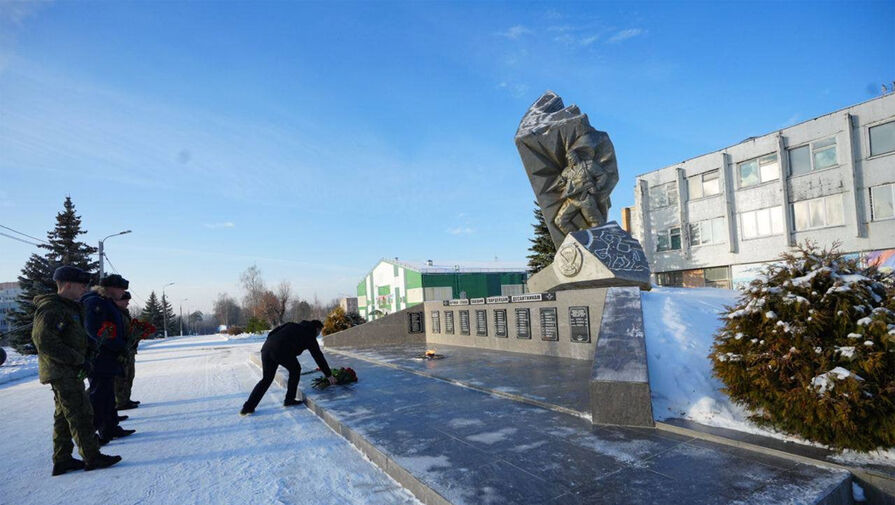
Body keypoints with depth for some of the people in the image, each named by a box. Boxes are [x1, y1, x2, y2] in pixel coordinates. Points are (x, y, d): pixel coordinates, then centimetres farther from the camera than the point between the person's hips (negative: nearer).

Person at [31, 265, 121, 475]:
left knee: (64, 416, 14)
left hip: (69, 371, 11)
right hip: (62, 372, -11)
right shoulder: (51, 309, -17)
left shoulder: (69, 308, 16)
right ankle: (92, 457, 2)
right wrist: (78, 359, -20)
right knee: (81, 413, -5)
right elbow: (44, 341, -23)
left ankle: (62, 460, 23)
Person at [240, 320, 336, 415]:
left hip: (266, 347, 6)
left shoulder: (292, 325, 31)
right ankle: (289, 399, 21)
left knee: (266, 379, 18)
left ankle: (248, 407, 14)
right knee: (295, 370, 21)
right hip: (282, 351, -6)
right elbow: (318, 356, 17)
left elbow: (272, 333, 22)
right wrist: (329, 375, 23)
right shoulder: (309, 336, 16)